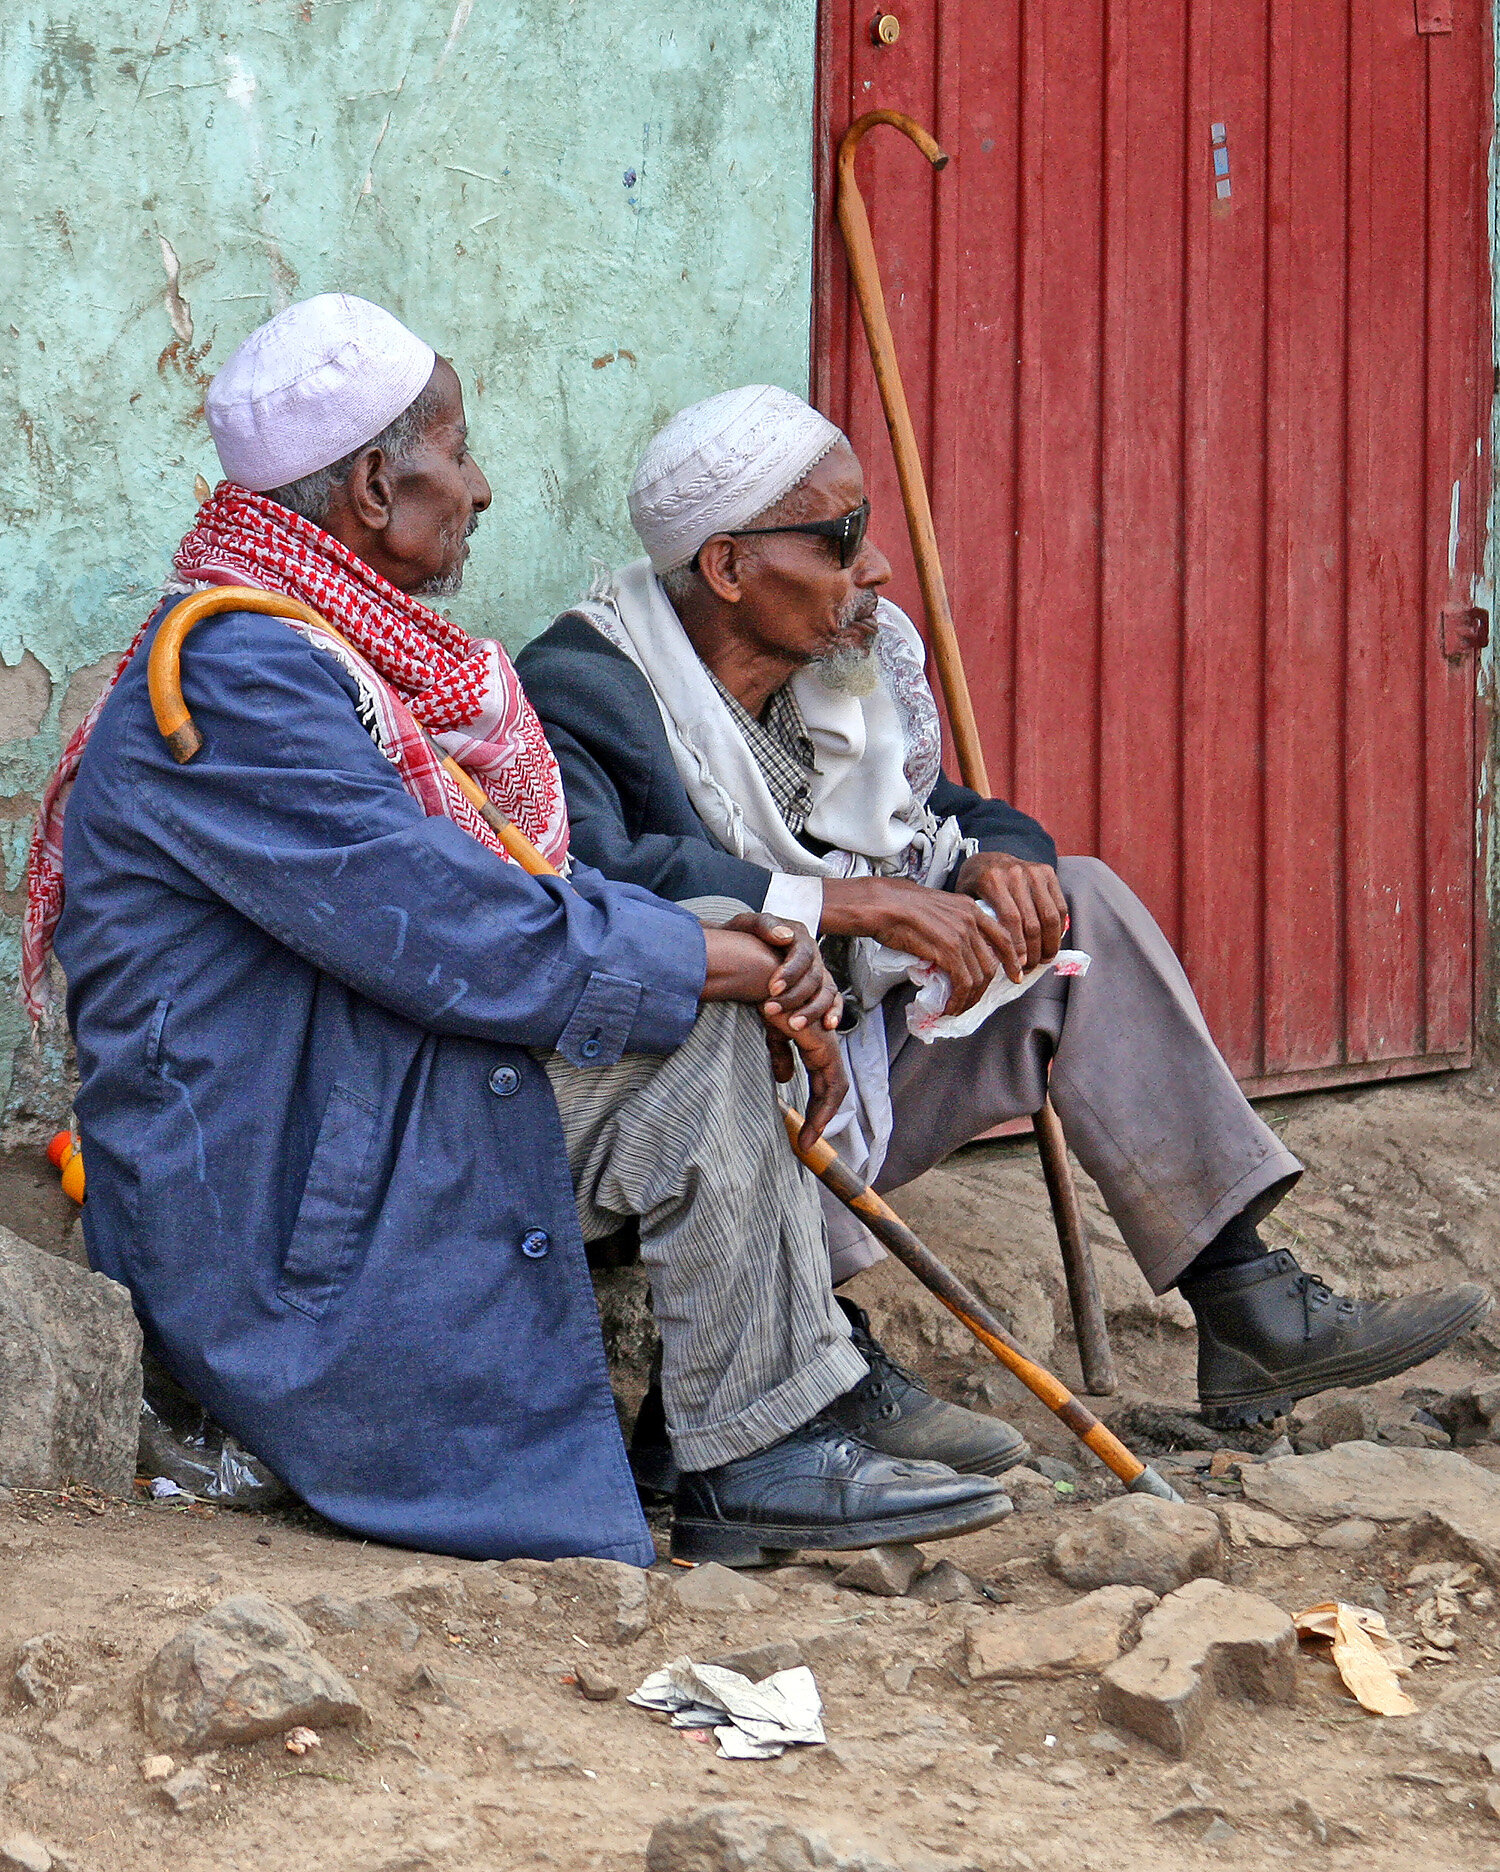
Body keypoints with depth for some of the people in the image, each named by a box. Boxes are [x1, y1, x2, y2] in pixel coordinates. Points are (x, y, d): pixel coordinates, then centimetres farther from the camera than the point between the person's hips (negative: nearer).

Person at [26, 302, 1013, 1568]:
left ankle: (780, 1437, -4)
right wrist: (727, 963, -13)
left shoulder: (343, 653, 16)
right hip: (267, 1217, -10)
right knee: (696, 1036, -17)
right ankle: (751, 1467, -10)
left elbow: (524, 894, 12)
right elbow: (457, 940, -24)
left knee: (703, 999, 1)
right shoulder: (233, 681, -19)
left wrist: (750, 946, -5)